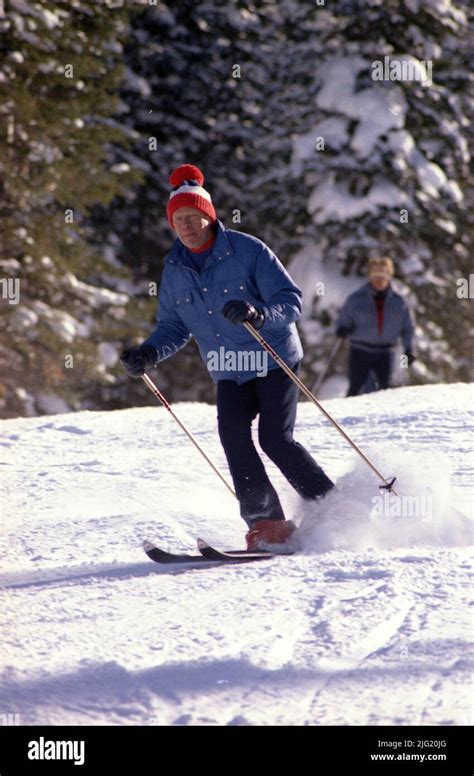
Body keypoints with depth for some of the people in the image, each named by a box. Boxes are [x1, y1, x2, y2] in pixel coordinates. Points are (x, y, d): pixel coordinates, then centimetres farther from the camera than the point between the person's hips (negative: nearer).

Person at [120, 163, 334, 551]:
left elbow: (291, 301, -14)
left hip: (274, 362, -5)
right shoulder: (175, 269, 4)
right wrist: (149, 353, -8)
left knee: (276, 440, -16)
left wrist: (257, 314, -34)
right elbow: (173, 327, 12)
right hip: (229, 372, 5)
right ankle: (267, 523, -17)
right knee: (233, 433, -19)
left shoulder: (248, 251, -12)